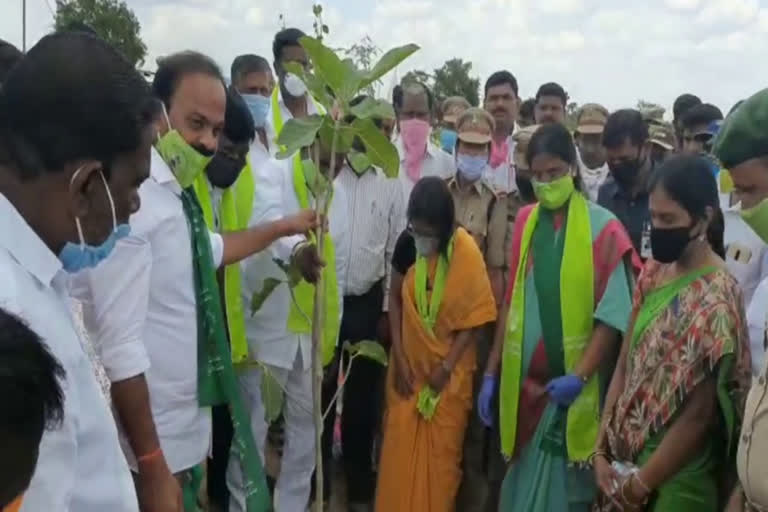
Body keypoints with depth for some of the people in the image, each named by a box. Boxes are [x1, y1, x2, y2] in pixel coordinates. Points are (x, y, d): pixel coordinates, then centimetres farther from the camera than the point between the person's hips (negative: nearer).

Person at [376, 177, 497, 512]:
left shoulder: (466, 252, -17)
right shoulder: (407, 244, -9)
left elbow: (474, 318, -11)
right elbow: (395, 298, 1)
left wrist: (447, 366, -13)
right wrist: (399, 358, -4)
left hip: (449, 370, -2)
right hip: (409, 363, 2)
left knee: (441, 450, 9)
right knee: (400, 446, 9)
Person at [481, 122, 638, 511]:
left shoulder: (603, 229, -8)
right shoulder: (525, 222, 6)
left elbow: (613, 314, -9)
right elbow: (511, 304, 9)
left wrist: (580, 376, -17)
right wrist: (491, 372, 6)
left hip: (573, 385, -4)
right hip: (525, 380, 4)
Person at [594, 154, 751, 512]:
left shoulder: (715, 300, -21)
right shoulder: (653, 273, 0)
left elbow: (698, 415, -18)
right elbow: (624, 366, 2)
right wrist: (601, 449, -2)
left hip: (676, 472, -6)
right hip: (626, 454, 6)